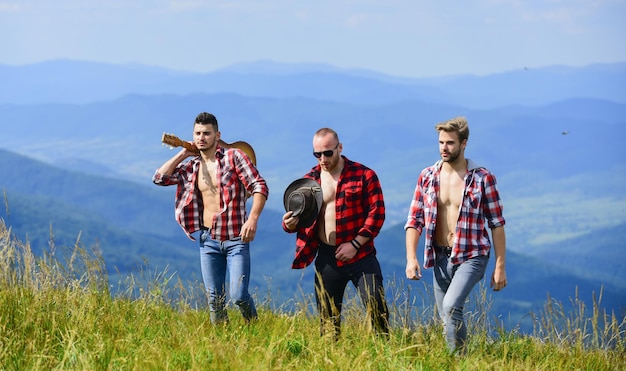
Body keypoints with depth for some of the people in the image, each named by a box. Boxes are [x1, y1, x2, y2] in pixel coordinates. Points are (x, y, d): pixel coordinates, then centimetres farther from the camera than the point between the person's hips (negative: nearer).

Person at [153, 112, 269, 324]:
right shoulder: (190, 167, 10)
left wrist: (253, 219, -24)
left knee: (239, 295, -12)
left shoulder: (233, 157, -5)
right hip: (208, 240, 5)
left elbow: (260, 187, -11)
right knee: (214, 299, 7)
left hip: (236, 239, -5)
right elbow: (159, 178, 4)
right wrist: (183, 154, 2)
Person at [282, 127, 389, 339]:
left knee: (376, 307, -11)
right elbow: (301, 218, 12)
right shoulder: (309, 180, 8)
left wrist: (355, 244, -15)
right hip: (326, 258, 3)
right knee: (328, 317, 8)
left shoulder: (364, 176, -3)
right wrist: (290, 224, -13)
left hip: (360, 256, -3)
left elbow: (376, 213, -6)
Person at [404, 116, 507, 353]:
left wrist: (500, 266, -5)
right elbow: (414, 221, 3)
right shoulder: (427, 177, 3)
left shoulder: (482, 178, -6)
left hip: (471, 256, -4)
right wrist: (411, 258, -10)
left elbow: (497, 223, -3)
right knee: (447, 319, 8)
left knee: (451, 306, -25)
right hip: (440, 258, 4)